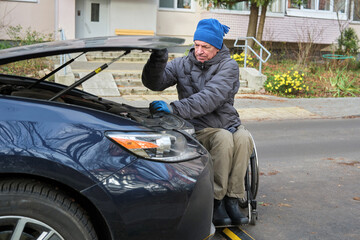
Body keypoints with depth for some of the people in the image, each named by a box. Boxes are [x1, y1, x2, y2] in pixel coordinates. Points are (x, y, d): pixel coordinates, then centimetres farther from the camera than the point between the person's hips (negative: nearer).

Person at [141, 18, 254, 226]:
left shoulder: (229, 66, -4)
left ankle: (233, 199, -22)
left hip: (228, 123, 1)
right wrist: (158, 59, -21)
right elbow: (154, 83, -2)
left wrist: (174, 108, -32)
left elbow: (211, 98, -22)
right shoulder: (183, 65, 7)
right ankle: (216, 200, -21)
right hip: (199, 129, -1)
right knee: (224, 138, -33)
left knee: (243, 137, -32)